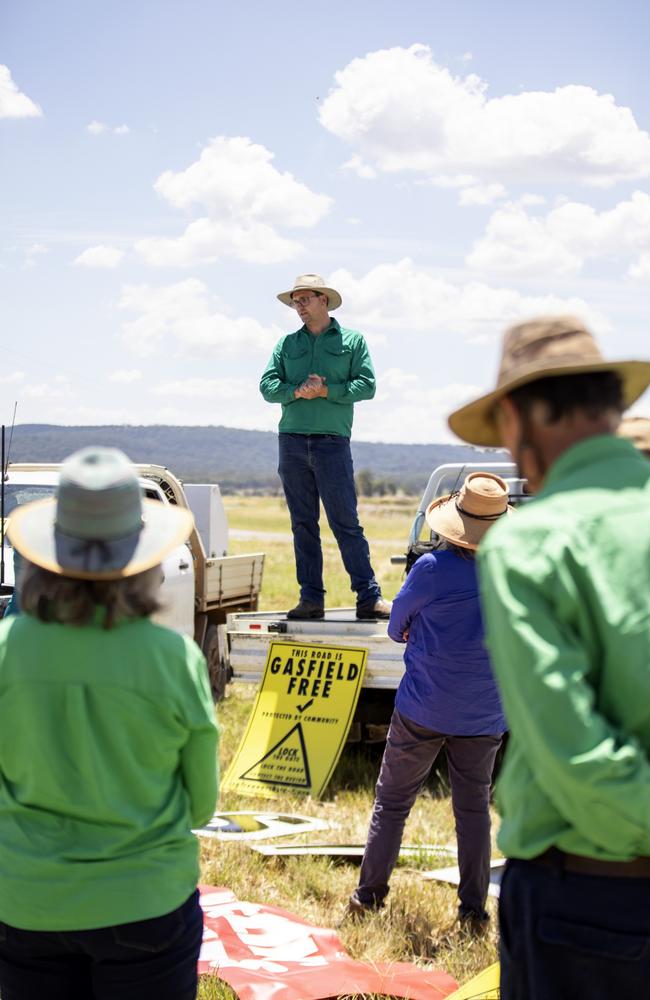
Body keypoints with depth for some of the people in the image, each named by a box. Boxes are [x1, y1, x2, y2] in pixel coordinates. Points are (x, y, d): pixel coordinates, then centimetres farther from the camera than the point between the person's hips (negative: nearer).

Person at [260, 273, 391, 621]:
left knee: (346, 523, -6)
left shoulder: (352, 340, 8)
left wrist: (327, 390, -13)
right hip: (292, 442, 3)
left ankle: (369, 597, -3)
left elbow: (367, 385, -1)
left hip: (333, 442, -3)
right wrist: (297, 391, -13)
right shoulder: (287, 343, 15)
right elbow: (267, 385, 6)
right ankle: (311, 599, 9)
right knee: (303, 524, 5)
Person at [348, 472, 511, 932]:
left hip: (423, 710, -3)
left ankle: (369, 897, 17)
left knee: (392, 801, 11)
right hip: (485, 716, 3)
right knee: (474, 808, 14)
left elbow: (397, 626, 0)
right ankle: (474, 911, 16)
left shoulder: (432, 569, -16)